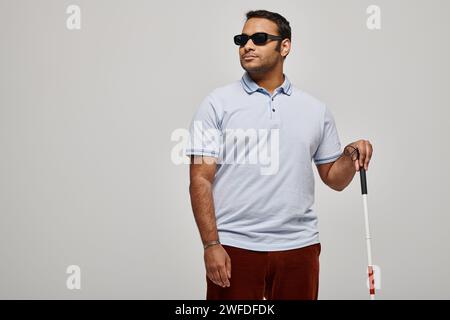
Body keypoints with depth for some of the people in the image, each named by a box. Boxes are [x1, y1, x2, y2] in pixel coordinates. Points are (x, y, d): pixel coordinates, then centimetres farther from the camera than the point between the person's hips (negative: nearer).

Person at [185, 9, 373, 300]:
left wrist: (351, 155, -8)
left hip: (298, 245, 3)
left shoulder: (316, 110, 9)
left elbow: (334, 179, 13)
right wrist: (211, 245, -12)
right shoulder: (217, 103, 0)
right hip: (234, 246, -2)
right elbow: (201, 180, -4)